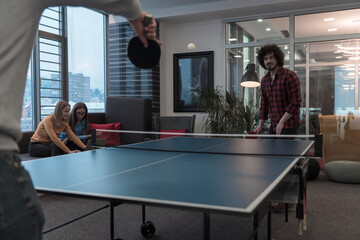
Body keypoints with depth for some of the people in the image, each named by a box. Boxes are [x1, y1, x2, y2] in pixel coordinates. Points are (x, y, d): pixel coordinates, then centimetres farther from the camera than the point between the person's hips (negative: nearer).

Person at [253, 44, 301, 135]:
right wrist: (260, 125, 9)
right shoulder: (264, 81, 11)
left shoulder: (289, 76, -10)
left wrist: (282, 122, -16)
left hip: (288, 127, -6)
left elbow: (296, 102, -14)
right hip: (273, 127, 6)